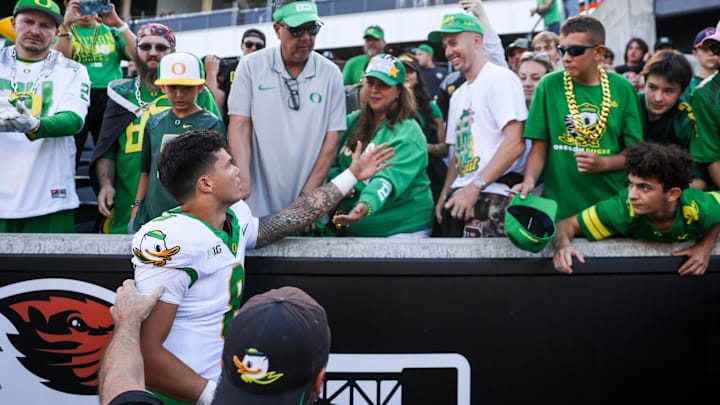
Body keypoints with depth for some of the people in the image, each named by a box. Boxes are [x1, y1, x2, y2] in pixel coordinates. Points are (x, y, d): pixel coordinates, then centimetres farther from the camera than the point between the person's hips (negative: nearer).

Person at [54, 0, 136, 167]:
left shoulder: (111, 31, 15)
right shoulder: (62, 31, 12)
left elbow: (138, 55, -1)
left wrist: (118, 24, -6)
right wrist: (66, 25, -13)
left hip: (110, 99, 2)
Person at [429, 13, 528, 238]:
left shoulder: (500, 78, -4)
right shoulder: (458, 95, 23)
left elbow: (515, 143, -15)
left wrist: (475, 186, -18)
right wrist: (444, 196, 12)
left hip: (493, 196, -8)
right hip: (460, 196, 8)